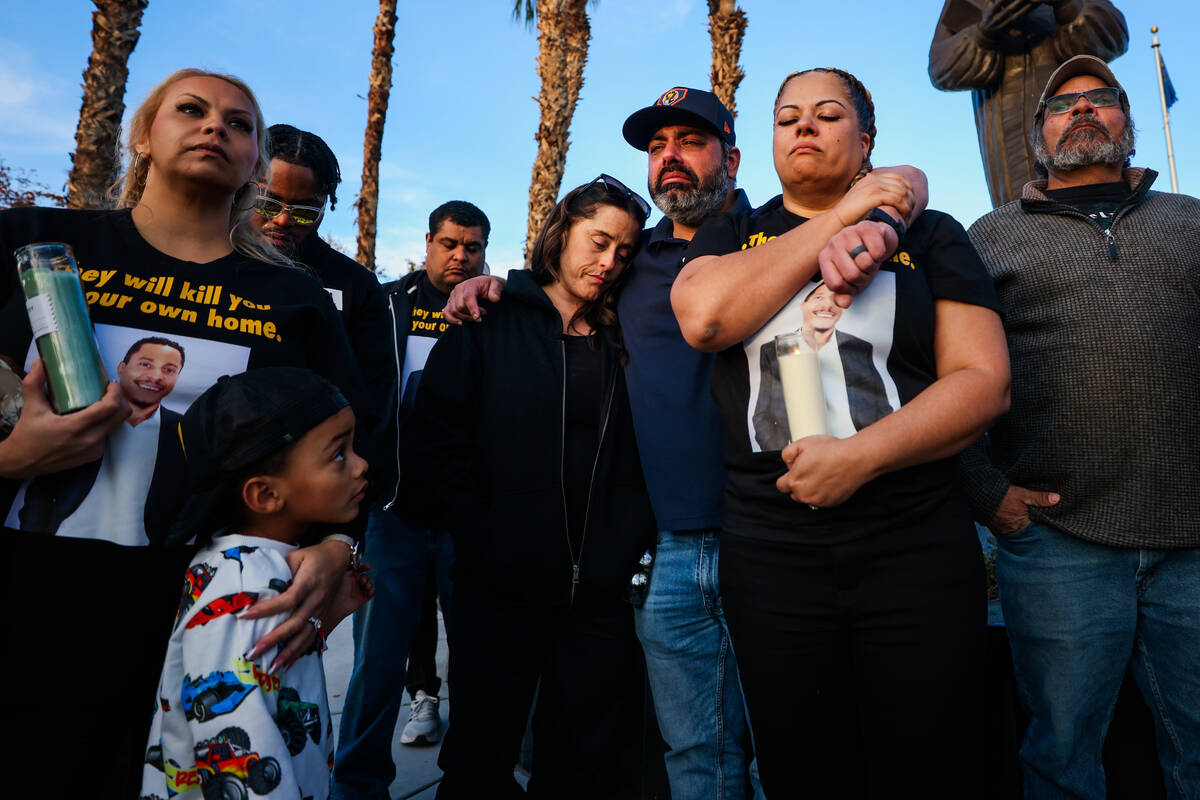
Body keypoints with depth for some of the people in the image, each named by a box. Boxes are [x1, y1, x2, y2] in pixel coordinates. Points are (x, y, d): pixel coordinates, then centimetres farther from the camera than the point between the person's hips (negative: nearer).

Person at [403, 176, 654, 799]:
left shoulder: (623, 342, 10)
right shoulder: (490, 322, 0)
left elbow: (642, 457, 10)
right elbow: (430, 446, -6)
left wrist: (628, 539, -2)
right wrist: (481, 536, -11)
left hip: (599, 596, 3)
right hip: (500, 591, -3)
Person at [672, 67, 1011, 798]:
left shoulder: (929, 234, 7)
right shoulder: (729, 235, 11)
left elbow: (985, 380, -3)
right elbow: (703, 318, -12)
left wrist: (862, 454, -17)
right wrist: (841, 216, -7)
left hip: (918, 552, 0)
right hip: (769, 553, 1)